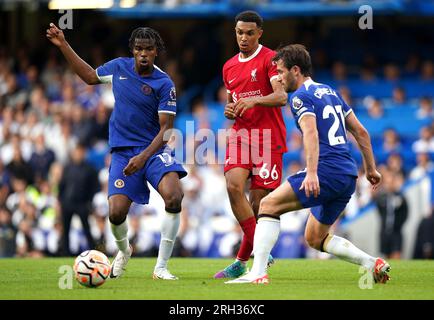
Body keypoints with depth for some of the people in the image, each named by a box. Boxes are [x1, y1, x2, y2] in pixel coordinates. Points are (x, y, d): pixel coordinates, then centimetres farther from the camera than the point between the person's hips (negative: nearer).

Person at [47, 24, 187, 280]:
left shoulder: (164, 84, -10)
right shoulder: (119, 67, 3)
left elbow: (166, 129, -11)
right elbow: (90, 76, 24)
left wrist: (143, 157, -23)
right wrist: (64, 45, 20)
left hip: (154, 150, -3)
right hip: (122, 151, 3)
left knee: (174, 196, -29)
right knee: (116, 213, -12)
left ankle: (161, 267, -16)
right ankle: (124, 251, 26)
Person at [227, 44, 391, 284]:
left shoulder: (300, 96, -4)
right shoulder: (330, 92, 22)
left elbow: (311, 133, -21)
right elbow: (361, 132, 24)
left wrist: (312, 173, -31)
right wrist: (370, 169, 29)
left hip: (327, 171, -9)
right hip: (348, 175, 9)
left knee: (269, 205, -8)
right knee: (315, 239, 17)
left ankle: (258, 273, -20)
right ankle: (374, 264, 7)